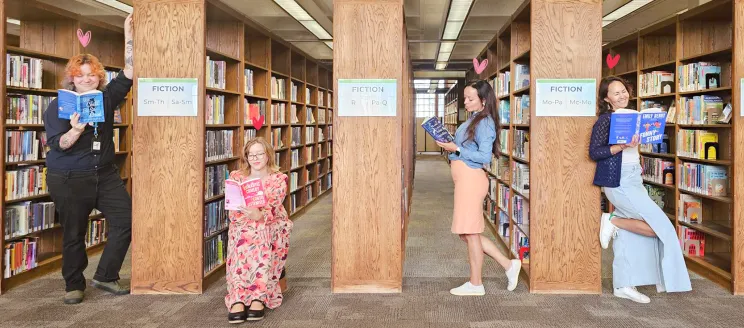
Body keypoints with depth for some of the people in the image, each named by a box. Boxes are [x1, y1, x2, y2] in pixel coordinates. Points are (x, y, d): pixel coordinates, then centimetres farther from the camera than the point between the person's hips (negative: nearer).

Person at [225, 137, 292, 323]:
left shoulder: (278, 179, 0)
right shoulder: (236, 177, 6)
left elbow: (273, 209, -15)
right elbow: (232, 211, -3)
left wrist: (260, 215, -38)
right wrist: (247, 215, -25)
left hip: (272, 226, -1)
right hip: (243, 225, 1)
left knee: (261, 238, -37)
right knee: (243, 237, -36)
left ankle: (258, 297, -43)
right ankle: (238, 299, -45)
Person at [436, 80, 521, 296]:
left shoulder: (484, 123, -11)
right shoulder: (473, 120, 17)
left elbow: (484, 157, -17)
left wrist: (456, 149, -17)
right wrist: (450, 146, 9)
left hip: (472, 178, -10)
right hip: (464, 179, 10)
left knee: (470, 233, 0)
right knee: (467, 233, 14)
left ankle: (475, 284, 14)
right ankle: (508, 265, 21)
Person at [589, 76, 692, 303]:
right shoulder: (605, 119, -11)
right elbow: (594, 152, -17)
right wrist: (621, 146, -27)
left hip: (634, 180, 8)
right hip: (619, 183, -8)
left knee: (628, 235, 8)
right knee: (660, 226, -10)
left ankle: (623, 285, 14)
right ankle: (612, 222, 4)